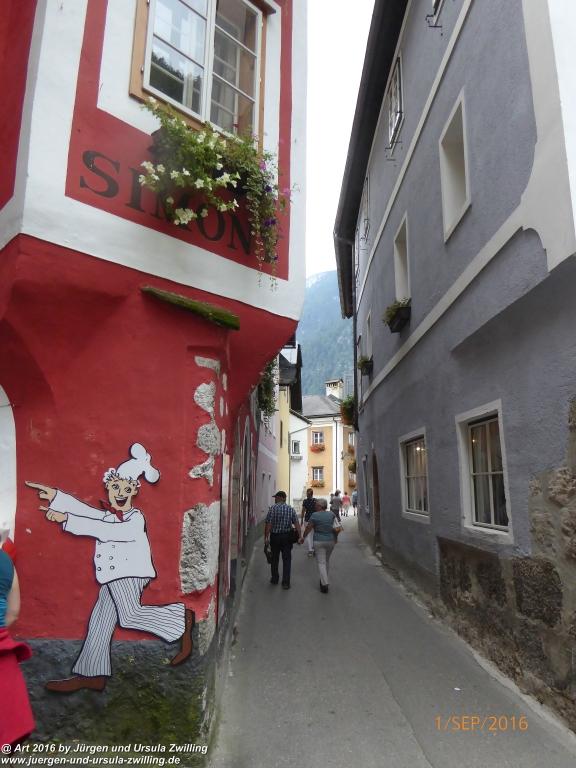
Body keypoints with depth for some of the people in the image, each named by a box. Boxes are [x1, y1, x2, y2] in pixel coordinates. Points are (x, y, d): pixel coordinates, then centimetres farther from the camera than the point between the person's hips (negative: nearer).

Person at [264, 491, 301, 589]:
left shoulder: (273, 508, -9)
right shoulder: (291, 509, 0)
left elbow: (268, 524, -15)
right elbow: (296, 523, -7)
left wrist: (266, 537, -12)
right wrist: (300, 536, -8)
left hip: (275, 536, -1)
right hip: (287, 537, 1)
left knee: (274, 558, 15)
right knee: (287, 560, 4)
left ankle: (275, 579, 27)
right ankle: (285, 582, 0)